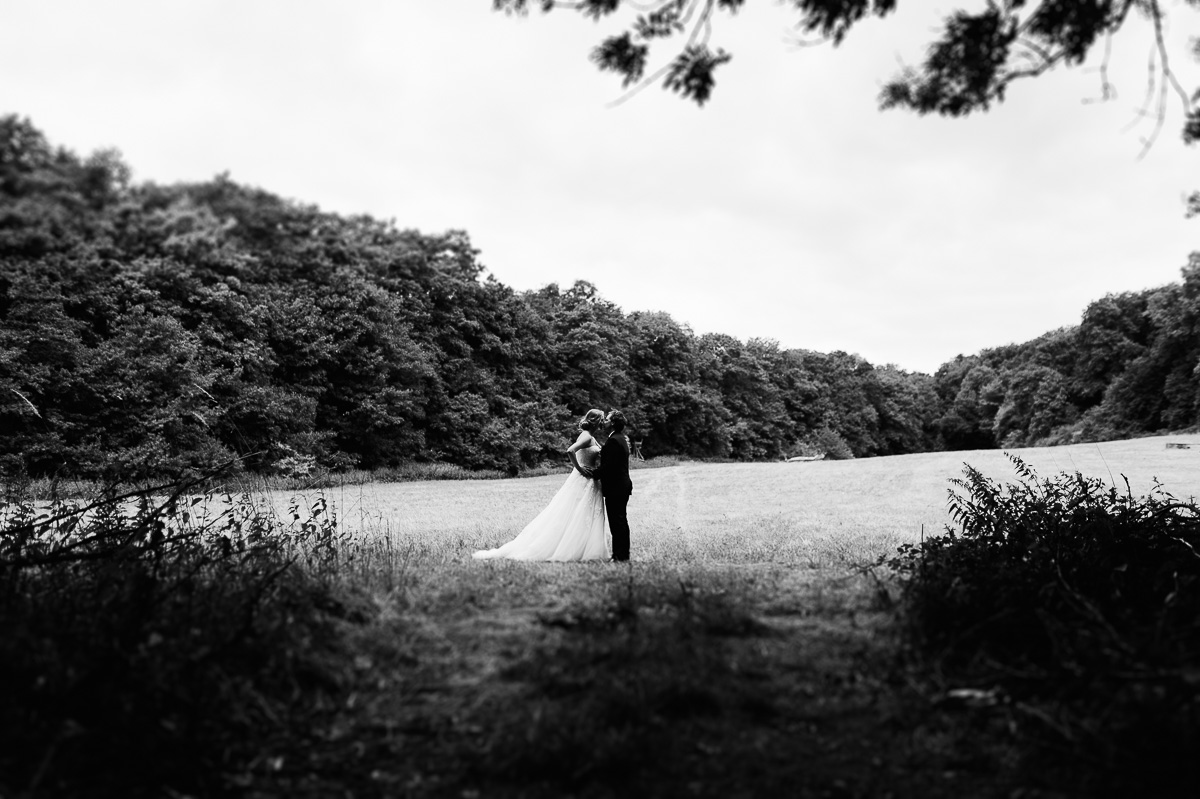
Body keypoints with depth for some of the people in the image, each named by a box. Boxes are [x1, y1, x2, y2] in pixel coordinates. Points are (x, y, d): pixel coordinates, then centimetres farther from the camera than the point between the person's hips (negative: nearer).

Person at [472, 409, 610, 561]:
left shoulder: (590, 437, 13)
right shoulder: (587, 437, -15)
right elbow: (570, 451, -30)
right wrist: (579, 468, -20)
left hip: (589, 482, 10)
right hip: (583, 481, -10)